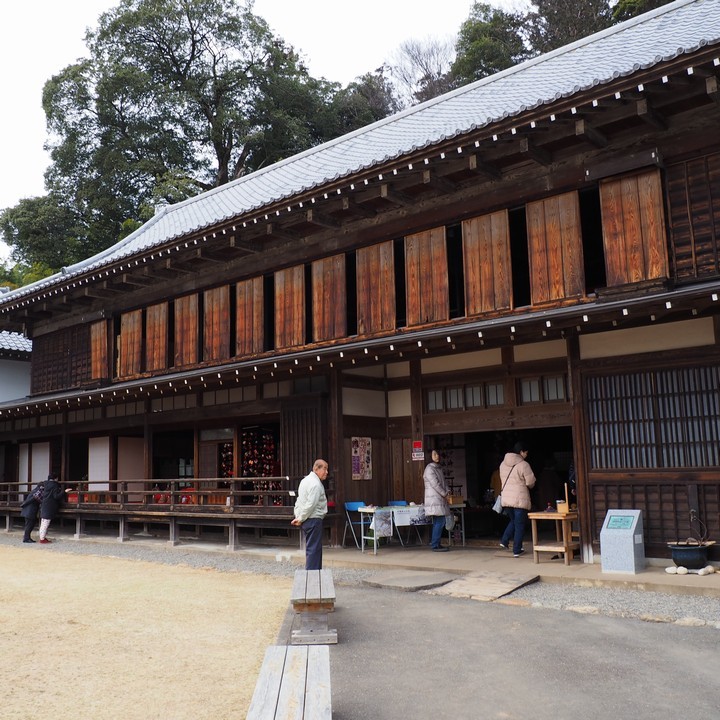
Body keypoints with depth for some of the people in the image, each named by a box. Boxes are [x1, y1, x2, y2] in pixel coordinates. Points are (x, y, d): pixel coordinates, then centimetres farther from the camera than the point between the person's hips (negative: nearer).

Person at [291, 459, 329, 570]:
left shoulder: (306, 480, 15)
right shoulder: (316, 484, -18)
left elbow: (299, 501, 18)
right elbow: (310, 505, -22)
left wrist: (298, 517, 14)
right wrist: (301, 519, -12)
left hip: (306, 520, 10)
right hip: (314, 519, -10)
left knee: (312, 548, 17)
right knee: (314, 549, -6)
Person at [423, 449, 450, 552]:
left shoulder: (439, 468, 19)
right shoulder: (429, 469, -10)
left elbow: (443, 482, 19)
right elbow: (435, 484, -15)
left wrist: (448, 491, 2)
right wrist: (444, 494, -10)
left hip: (440, 499, 9)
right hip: (434, 499, -9)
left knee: (439, 522, 9)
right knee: (439, 522, -12)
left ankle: (435, 543, 15)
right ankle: (435, 545, -9)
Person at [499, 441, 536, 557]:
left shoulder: (503, 464, 8)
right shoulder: (523, 465, -13)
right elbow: (531, 482, -11)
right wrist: (528, 485, 11)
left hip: (506, 499, 6)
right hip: (520, 499, -6)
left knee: (513, 521, 25)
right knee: (519, 525, 6)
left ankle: (504, 541, 15)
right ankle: (517, 550, 10)